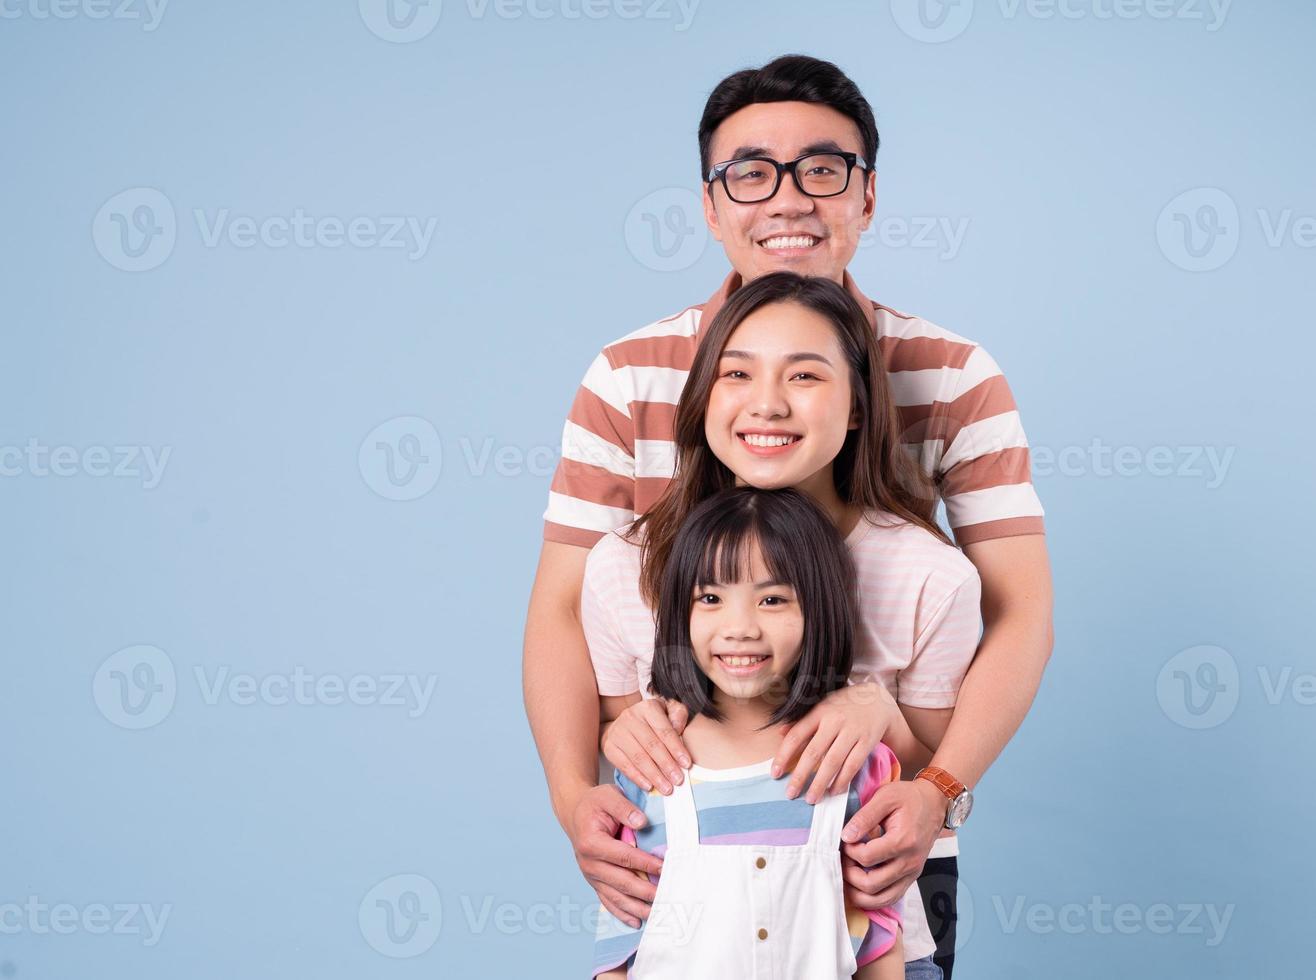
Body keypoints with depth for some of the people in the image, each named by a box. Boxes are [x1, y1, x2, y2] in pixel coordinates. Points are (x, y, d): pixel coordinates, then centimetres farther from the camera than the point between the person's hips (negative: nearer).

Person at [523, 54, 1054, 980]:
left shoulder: (957, 381, -4)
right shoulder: (627, 381, -3)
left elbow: (1020, 612, -9)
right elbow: (566, 607, -4)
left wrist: (940, 790, -24)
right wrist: (575, 795, -20)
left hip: (880, 845, 0)